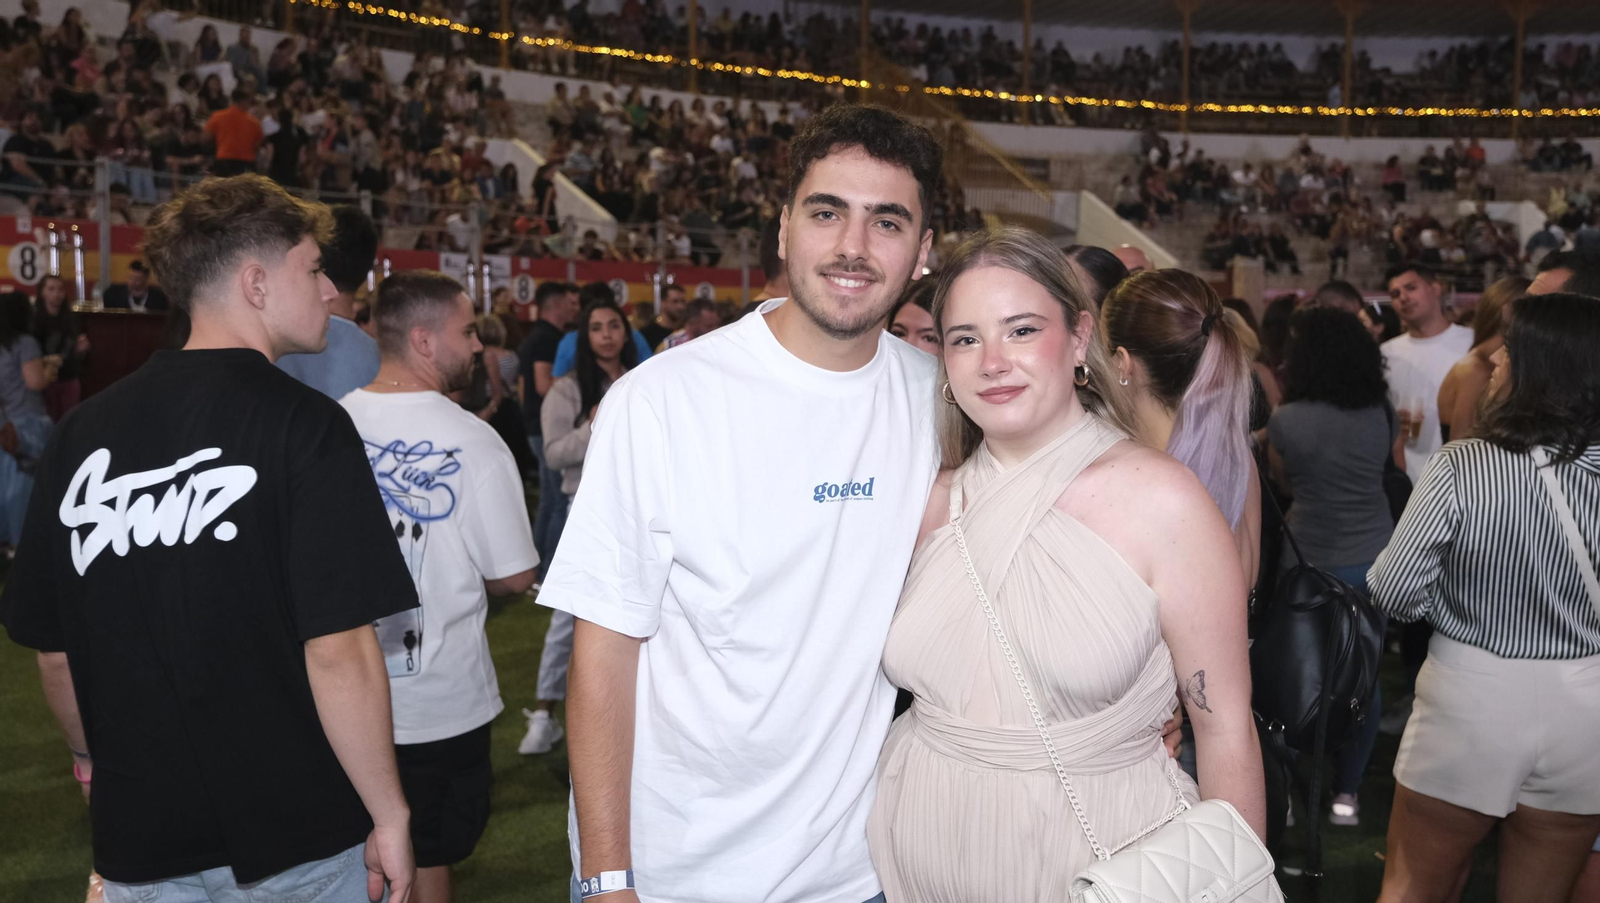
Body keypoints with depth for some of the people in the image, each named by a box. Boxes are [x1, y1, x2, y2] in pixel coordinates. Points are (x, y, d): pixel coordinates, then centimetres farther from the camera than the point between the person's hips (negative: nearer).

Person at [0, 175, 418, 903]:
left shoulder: (84, 430, -1)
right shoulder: (305, 425, -17)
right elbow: (337, 650, -22)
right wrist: (391, 816, -12)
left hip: (140, 844, 4)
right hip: (299, 840, -3)